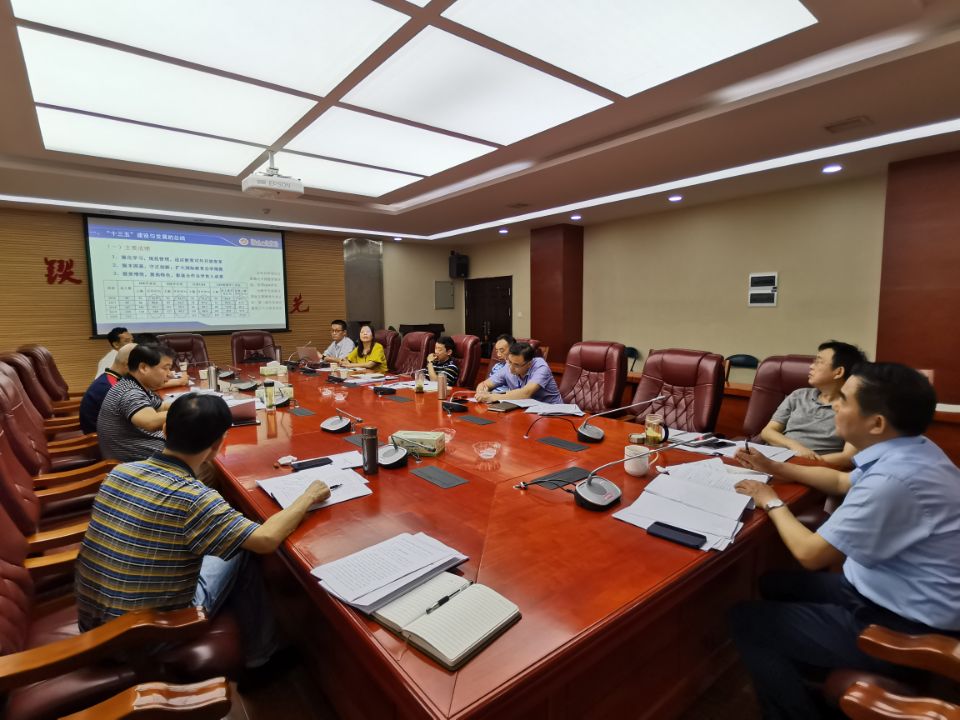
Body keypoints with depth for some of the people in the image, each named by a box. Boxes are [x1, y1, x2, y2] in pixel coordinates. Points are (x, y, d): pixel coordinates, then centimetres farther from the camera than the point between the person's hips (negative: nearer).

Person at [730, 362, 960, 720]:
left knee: (745, 620, -5)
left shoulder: (893, 479, -33)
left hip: (903, 627, -9)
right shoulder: (910, 450, -2)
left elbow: (810, 553, -23)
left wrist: (773, 502, -7)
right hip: (897, 596, 9)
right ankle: (807, 689, 33)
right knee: (775, 585, 19)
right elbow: (843, 482, 19)